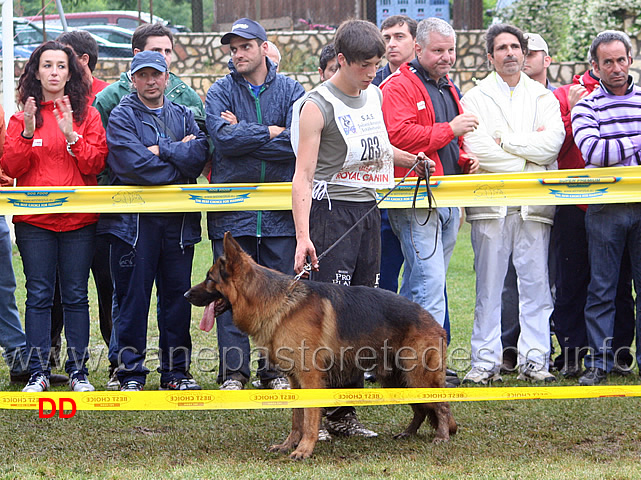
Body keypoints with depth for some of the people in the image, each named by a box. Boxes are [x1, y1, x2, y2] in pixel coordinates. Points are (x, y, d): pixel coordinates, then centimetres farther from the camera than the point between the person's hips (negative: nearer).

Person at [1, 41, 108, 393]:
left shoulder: (87, 115, 7)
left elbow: (95, 164, -3)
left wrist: (71, 136, -16)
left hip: (79, 218, 0)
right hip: (34, 220, 0)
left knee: (75, 295, 3)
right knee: (39, 294, -1)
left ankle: (78, 370, 9)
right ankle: (38, 372, 3)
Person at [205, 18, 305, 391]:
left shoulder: (291, 90, 6)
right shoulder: (221, 92, 5)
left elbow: (299, 142, -9)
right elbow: (223, 137, -12)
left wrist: (244, 135, -8)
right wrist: (272, 132, -9)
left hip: (280, 209, 0)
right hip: (232, 207, 0)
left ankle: (276, 368, 12)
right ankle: (233, 371, 6)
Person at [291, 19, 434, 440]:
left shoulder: (373, 95, 12)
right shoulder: (318, 105, -10)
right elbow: (303, 173, -17)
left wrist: (408, 159, 16)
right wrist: (303, 236, -26)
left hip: (368, 211, 7)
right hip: (333, 210, -7)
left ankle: (344, 415, 12)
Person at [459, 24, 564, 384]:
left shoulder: (544, 97, 14)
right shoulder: (476, 98, 9)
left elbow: (552, 142, -4)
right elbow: (476, 148, -7)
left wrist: (505, 141, -6)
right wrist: (529, 152, -5)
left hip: (534, 205, 1)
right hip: (491, 204, -1)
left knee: (536, 284, -1)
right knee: (488, 287, -1)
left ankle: (535, 361, 3)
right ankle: (486, 361, 2)